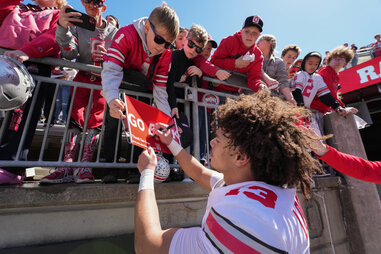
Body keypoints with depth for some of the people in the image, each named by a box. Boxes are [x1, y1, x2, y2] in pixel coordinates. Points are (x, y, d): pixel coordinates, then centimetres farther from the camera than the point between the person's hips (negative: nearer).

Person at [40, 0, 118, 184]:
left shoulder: (114, 33, 14)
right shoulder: (77, 26, 15)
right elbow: (69, 54, -3)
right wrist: (63, 28, -19)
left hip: (104, 80, -1)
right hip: (82, 77, 1)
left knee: (96, 118, -18)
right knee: (75, 115, -18)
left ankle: (84, 165, -19)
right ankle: (67, 165, -19)